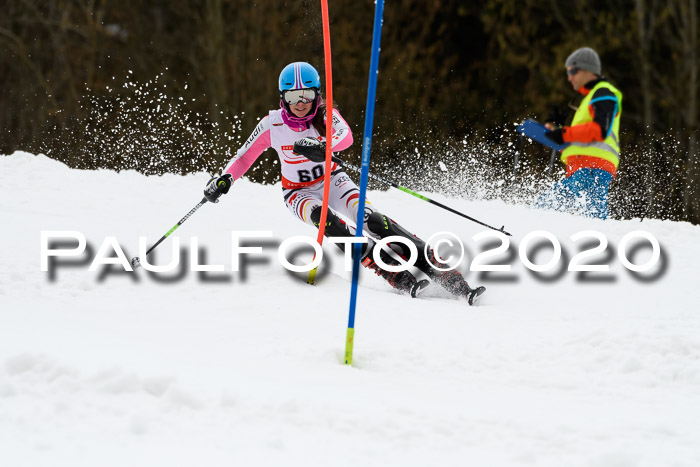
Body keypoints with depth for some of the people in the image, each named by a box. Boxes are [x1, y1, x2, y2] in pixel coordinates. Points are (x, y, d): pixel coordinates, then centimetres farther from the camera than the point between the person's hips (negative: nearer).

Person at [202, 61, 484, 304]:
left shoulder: (326, 115, -16)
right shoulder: (272, 124, -14)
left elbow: (346, 136, -38)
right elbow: (245, 156, -2)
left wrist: (324, 146, -59)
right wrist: (225, 178, -21)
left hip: (331, 180, 0)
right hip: (299, 192, 0)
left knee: (370, 218, -27)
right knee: (323, 217, -35)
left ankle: (437, 268, -32)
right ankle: (394, 275, -46)